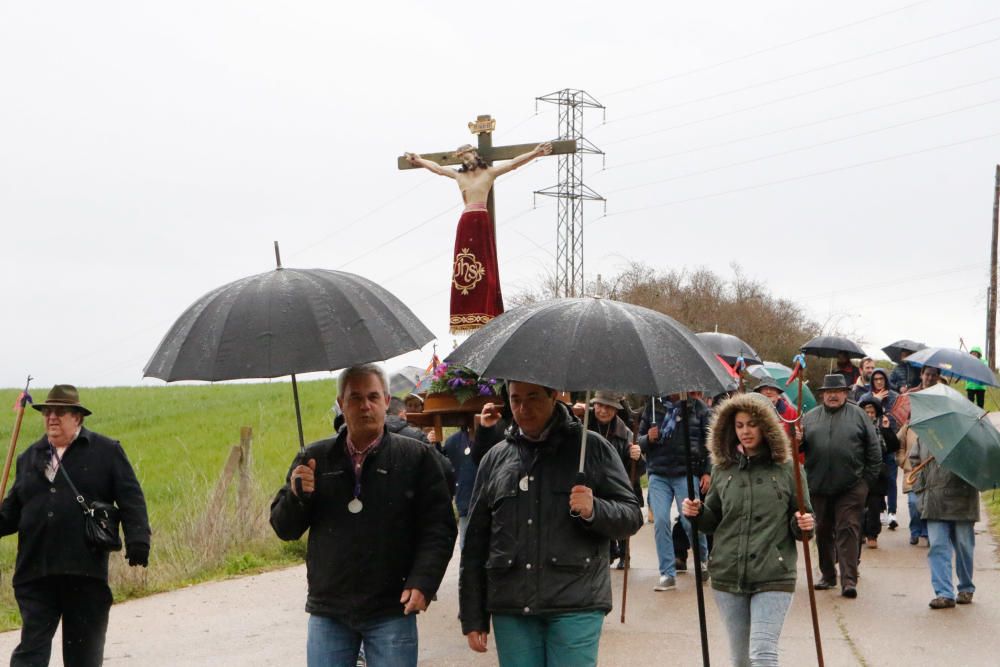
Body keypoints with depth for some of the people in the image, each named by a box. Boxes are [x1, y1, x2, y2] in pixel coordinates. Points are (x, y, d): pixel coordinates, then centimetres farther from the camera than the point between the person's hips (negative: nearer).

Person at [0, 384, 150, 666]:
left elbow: (131, 499, 0)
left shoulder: (106, 451, 5)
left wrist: (137, 538, -12)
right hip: (35, 570, 2)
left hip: (85, 570, -2)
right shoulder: (30, 457, 17)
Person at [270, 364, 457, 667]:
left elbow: (439, 528, -2)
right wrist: (296, 495, -11)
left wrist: (422, 583, -15)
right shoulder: (314, 459, 8)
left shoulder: (416, 457, 1)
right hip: (328, 612, 2)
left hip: (391, 611, -2)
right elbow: (283, 528, 10)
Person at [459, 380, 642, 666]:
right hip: (510, 609, 3)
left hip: (576, 606, -3)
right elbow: (475, 542, 15)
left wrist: (594, 510, -17)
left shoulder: (591, 447, 5)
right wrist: (472, 617, 11)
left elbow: (632, 516, 4)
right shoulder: (495, 458, 13)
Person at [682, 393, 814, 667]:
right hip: (728, 576, 4)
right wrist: (697, 513, -5)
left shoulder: (786, 468, -1)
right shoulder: (723, 468, 8)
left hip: (773, 576, -4)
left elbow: (803, 520, 6)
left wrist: (804, 525, -16)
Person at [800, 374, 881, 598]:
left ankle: (849, 580, -9)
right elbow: (800, 447, 10)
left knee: (848, 531, -7)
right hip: (818, 487, 3)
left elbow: (874, 449, 4)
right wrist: (797, 441, -14)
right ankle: (828, 575, 25)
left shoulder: (858, 415, 5)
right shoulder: (810, 417, 11)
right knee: (823, 532, 12)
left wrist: (869, 479, -1)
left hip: (850, 487, -3)